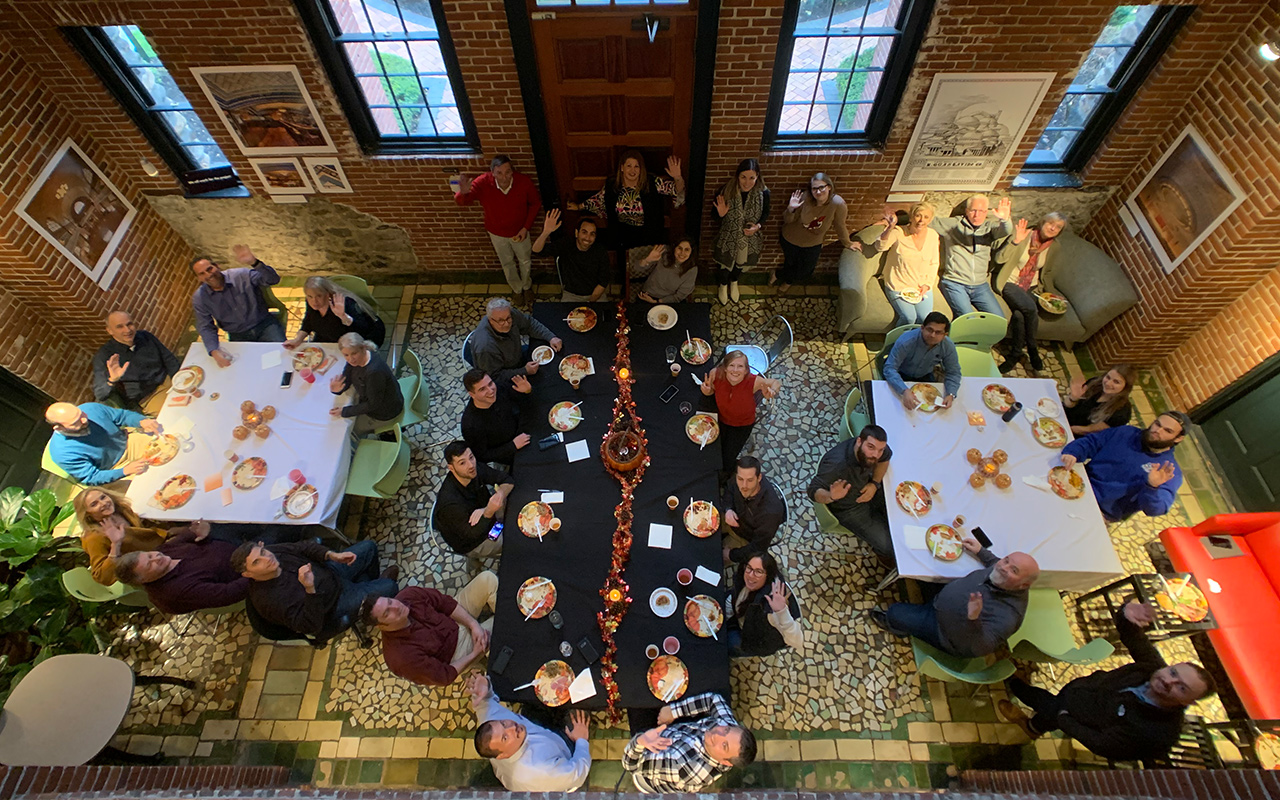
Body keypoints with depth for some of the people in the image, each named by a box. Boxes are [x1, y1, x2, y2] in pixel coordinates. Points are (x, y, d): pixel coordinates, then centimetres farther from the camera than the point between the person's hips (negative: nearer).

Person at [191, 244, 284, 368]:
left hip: (265, 325, -2)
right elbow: (206, 328, 0)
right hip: (238, 337, 2)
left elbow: (273, 279, -22)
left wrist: (254, 262, -41)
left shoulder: (242, 275, -10)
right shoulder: (199, 298, -2)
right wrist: (214, 351, -19)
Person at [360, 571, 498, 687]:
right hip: (456, 649, -4)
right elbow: (445, 677, -20)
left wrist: (474, 624, -20)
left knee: (487, 578, -18)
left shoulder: (409, 595, -21)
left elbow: (447, 603, -9)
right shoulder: (402, 655, -32)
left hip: (457, 620, 5)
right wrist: (475, 653, -16)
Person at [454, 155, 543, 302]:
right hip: (497, 233, 0)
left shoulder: (524, 181, -29)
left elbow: (535, 203, -11)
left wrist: (526, 227, -15)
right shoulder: (483, 183, -30)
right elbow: (460, 201, -34)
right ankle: (517, 288, 53)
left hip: (519, 231, 0)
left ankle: (527, 285, 56)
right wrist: (463, 192, -59)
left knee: (525, 261, 24)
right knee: (507, 263, 24)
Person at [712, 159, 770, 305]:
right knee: (725, 263, 24)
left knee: (741, 263, 29)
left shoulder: (763, 192, -21)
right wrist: (720, 214, -34)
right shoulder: (725, 191, -26)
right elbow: (714, 214, -11)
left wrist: (758, 226, -21)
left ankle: (734, 283, 63)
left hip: (750, 239, 2)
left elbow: (765, 213, -2)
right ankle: (723, 285, 58)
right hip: (728, 238, -2)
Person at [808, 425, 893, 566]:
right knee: (889, 547, -10)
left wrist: (875, 483, -8)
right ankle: (878, 548, 27)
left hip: (868, 488, 7)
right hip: (848, 508, -6)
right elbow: (813, 490, -33)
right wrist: (831, 497, -54)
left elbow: (885, 458, 6)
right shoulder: (836, 465, -40)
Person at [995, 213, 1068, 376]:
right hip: (1011, 284, -3)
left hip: (1032, 288, 3)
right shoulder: (1024, 235, -8)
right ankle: (1032, 351, -14)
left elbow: (1047, 272, 19)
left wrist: (1051, 293, 9)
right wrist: (1016, 241, -29)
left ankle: (1014, 355, -14)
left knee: (1019, 315, -29)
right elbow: (1001, 258, -17)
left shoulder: (1054, 247, 6)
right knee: (1030, 309, -32)